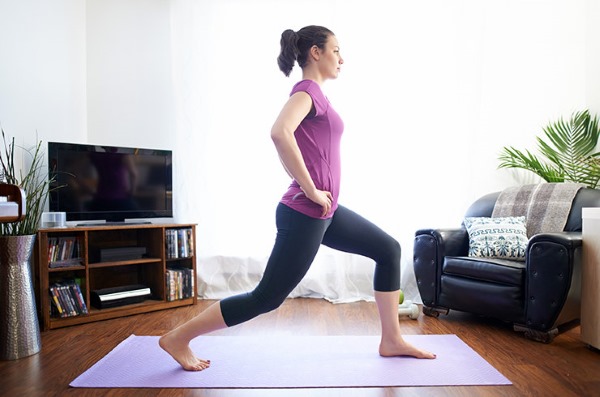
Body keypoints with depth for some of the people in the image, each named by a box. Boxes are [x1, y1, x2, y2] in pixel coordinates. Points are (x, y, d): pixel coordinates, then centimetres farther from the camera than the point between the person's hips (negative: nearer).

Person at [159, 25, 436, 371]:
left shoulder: (314, 94, 16)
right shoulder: (308, 90, -12)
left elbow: (289, 140, 26)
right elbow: (280, 133, -33)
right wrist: (310, 189, -25)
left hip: (325, 212, 10)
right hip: (305, 214, -10)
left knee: (388, 249, 14)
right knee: (268, 297, -1)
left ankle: (392, 341, 23)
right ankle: (178, 338, 15)